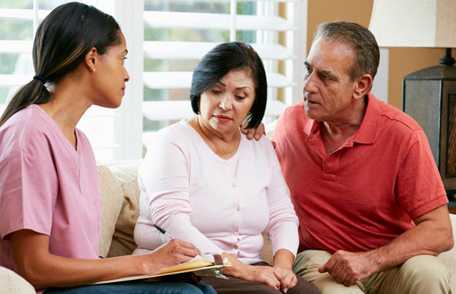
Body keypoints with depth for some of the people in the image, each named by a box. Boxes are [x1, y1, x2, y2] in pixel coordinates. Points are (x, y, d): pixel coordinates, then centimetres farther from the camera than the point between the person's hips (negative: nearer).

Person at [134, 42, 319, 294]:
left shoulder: (261, 148, 15)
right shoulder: (172, 143, -5)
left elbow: (282, 217, 12)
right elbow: (173, 224, -17)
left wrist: (282, 265, -10)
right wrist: (240, 269, -25)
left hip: (248, 270, 6)